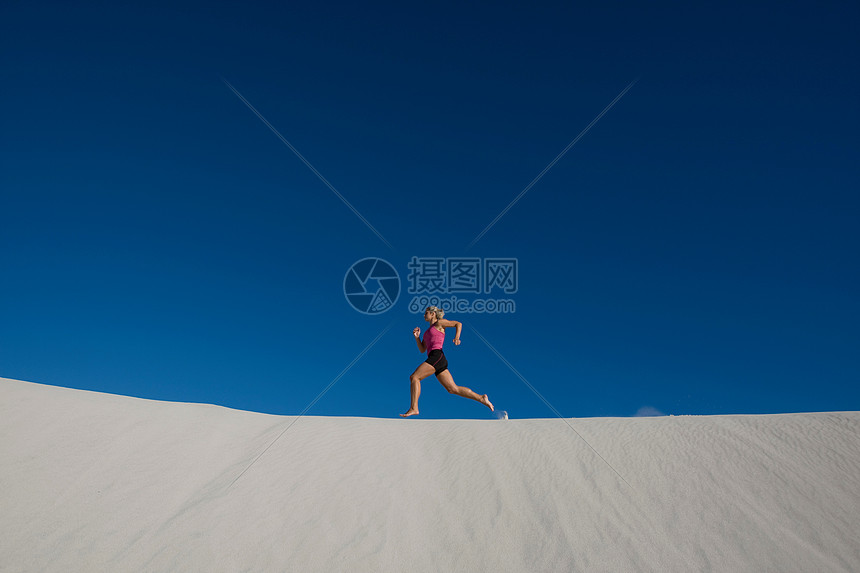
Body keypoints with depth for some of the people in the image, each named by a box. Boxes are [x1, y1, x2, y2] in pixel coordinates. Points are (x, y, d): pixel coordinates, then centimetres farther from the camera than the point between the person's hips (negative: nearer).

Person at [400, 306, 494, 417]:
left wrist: (457, 337, -11)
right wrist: (417, 337, 12)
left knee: (414, 377, -15)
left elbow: (458, 324, 5)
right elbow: (422, 350, 27)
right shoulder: (429, 331, 29)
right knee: (453, 389, 2)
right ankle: (482, 398, 2)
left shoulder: (439, 323, 8)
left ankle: (413, 408, -21)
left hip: (437, 356, -9)